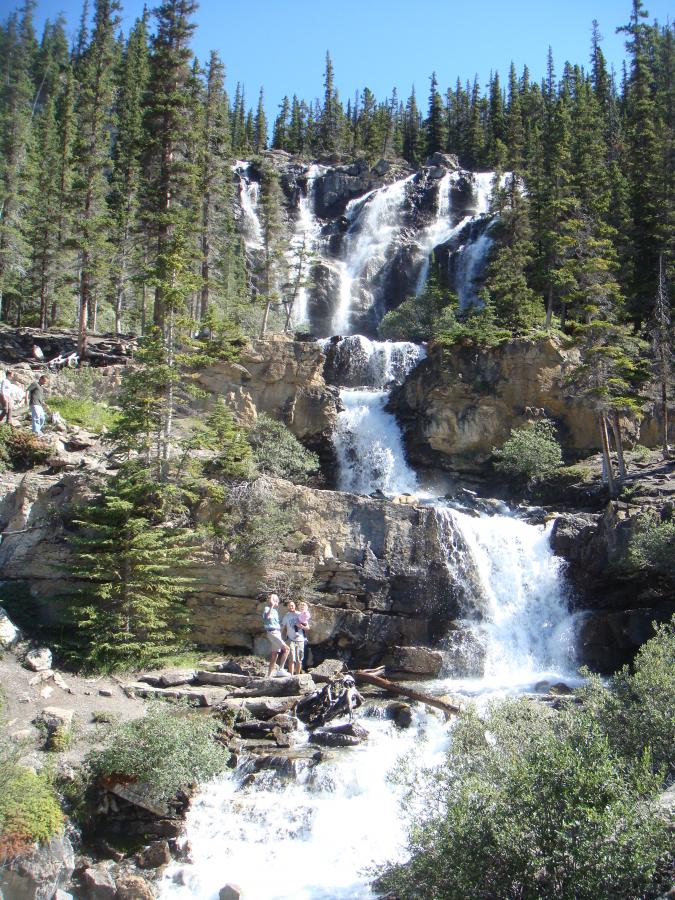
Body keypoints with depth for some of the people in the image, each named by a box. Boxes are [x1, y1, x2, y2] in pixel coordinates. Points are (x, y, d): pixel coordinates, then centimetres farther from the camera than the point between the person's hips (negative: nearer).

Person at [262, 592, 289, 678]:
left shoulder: (275, 610, 21)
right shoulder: (267, 608, -7)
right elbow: (267, 616, -30)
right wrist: (272, 605, -29)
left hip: (277, 633, 9)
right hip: (272, 633, -9)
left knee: (274, 656, 8)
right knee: (286, 649, -21)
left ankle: (269, 676, 10)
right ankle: (281, 669, -23)